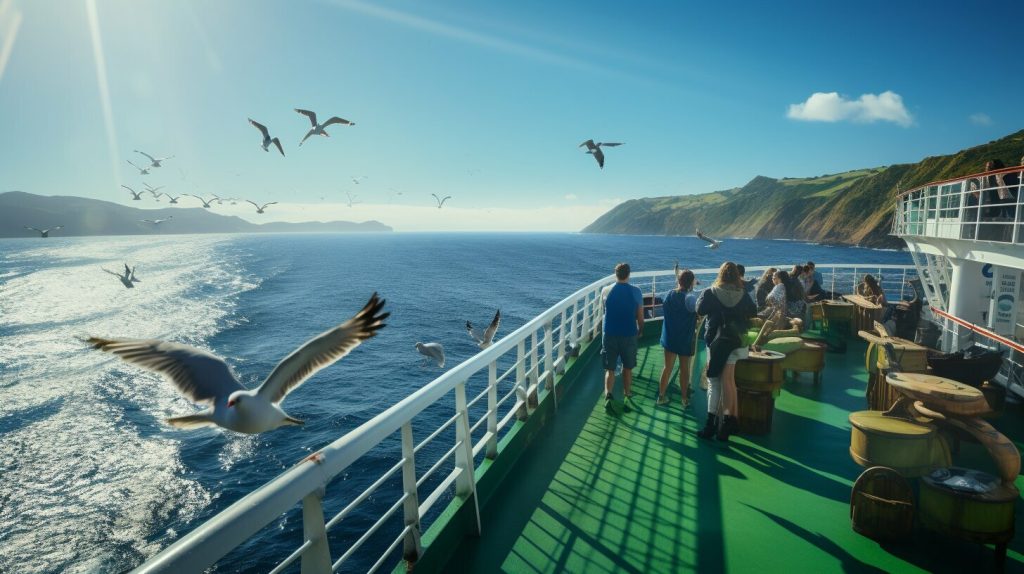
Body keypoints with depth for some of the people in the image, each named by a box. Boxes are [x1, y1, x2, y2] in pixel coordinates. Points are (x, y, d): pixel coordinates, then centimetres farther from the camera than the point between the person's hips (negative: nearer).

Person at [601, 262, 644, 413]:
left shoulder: (607, 291, -4)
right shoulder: (636, 292, -7)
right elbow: (640, 316, -1)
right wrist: (640, 330, 19)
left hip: (610, 335, 0)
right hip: (629, 335, 0)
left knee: (610, 369, 8)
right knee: (627, 368, 18)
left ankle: (608, 396, -12)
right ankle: (627, 398, 22)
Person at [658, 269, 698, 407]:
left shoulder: (670, 295, -6)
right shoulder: (691, 298, -18)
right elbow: (698, 316, -17)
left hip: (670, 337, 3)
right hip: (685, 339, -3)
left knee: (667, 367, 15)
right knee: (684, 369, 11)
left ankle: (661, 396, 20)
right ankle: (685, 399, 20)